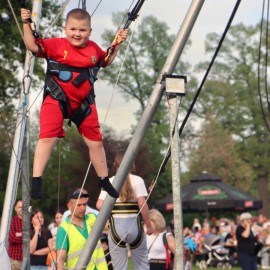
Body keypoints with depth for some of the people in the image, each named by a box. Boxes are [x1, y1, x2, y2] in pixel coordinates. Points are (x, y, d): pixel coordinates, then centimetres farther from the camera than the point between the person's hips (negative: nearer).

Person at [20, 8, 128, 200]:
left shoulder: (94, 49, 4)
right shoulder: (56, 45, -9)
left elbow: (106, 62, 23)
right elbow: (33, 46, -15)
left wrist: (116, 45, 14)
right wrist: (26, 24, -23)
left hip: (84, 102, 4)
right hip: (57, 99, -4)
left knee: (95, 141, 12)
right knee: (48, 137, -19)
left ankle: (104, 180, 31)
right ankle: (37, 180, -14)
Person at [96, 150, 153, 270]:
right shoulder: (137, 180, -2)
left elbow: (99, 205, -4)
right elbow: (142, 204, -9)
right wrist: (148, 225, 0)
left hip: (116, 226, 1)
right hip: (134, 225, -1)